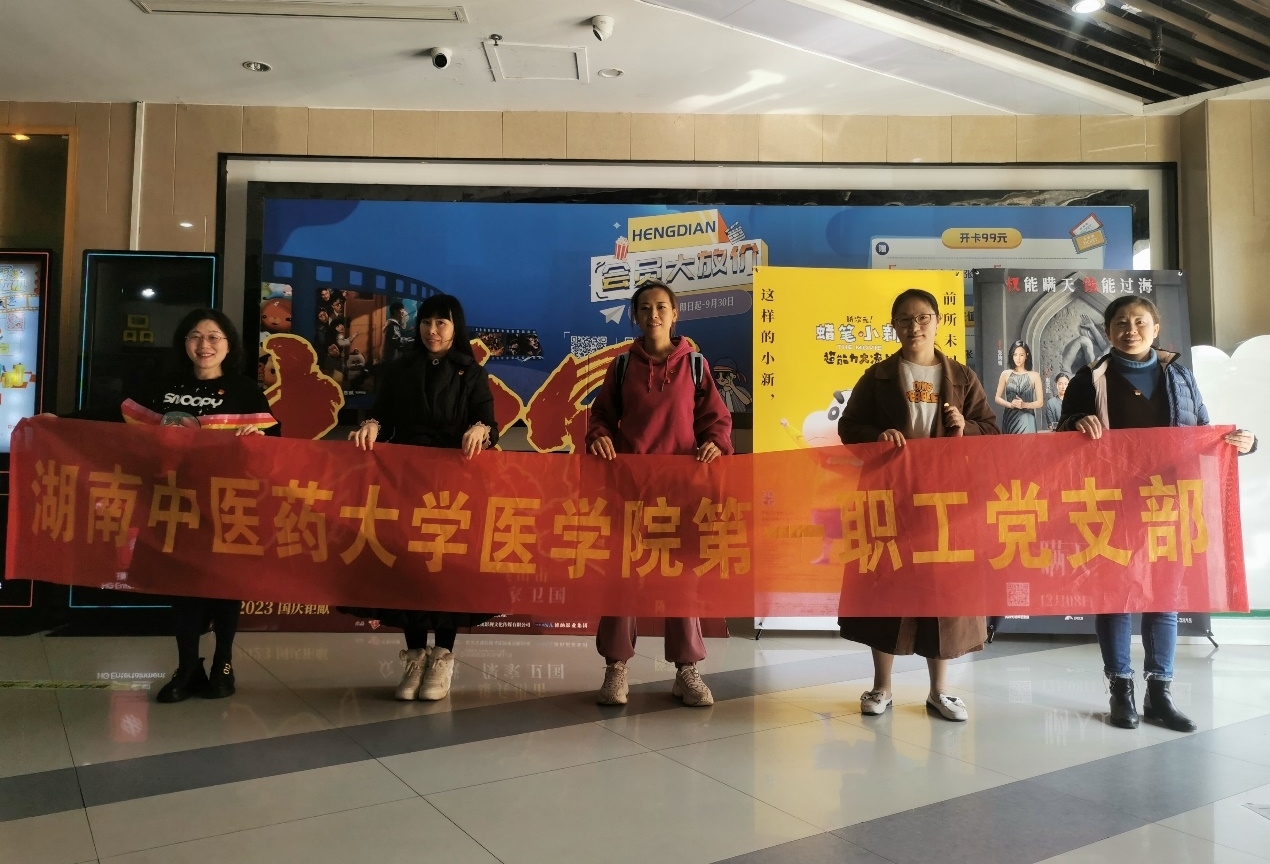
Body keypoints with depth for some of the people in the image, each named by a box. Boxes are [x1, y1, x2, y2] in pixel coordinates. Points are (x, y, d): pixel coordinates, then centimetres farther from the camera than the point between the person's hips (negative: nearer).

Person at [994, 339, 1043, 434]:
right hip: (1009, 419, 1)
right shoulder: (1005, 374, 6)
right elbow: (997, 398, 7)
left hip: (1027, 420, -1)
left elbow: (1040, 402, 3)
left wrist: (1024, 405, -13)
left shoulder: (1034, 376, 3)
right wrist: (1010, 404, -10)